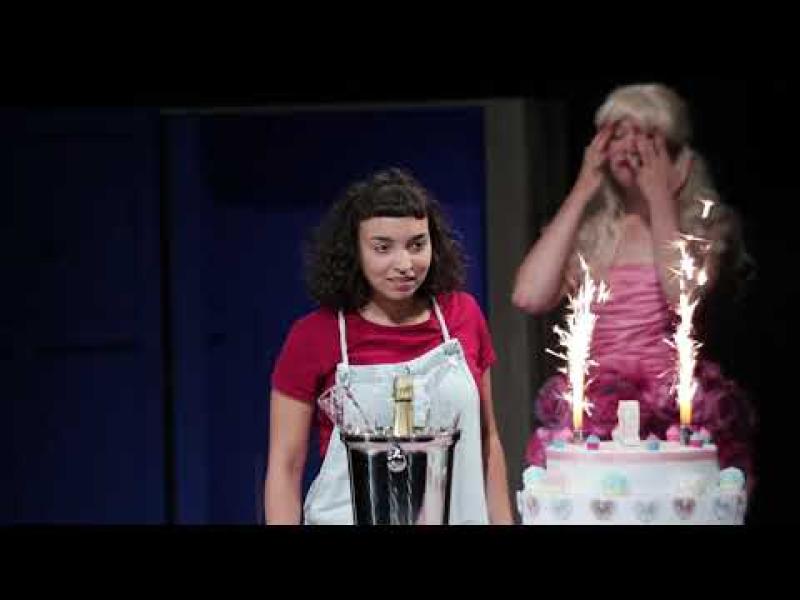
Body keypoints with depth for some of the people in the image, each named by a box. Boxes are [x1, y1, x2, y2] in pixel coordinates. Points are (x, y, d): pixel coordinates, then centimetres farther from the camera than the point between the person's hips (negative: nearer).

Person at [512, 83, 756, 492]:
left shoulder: (705, 224, 7)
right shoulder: (587, 228, 14)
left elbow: (684, 299, -14)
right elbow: (529, 297, -4)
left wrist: (660, 196, -4)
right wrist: (580, 193, 2)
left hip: (677, 404, -2)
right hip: (592, 407, 2)